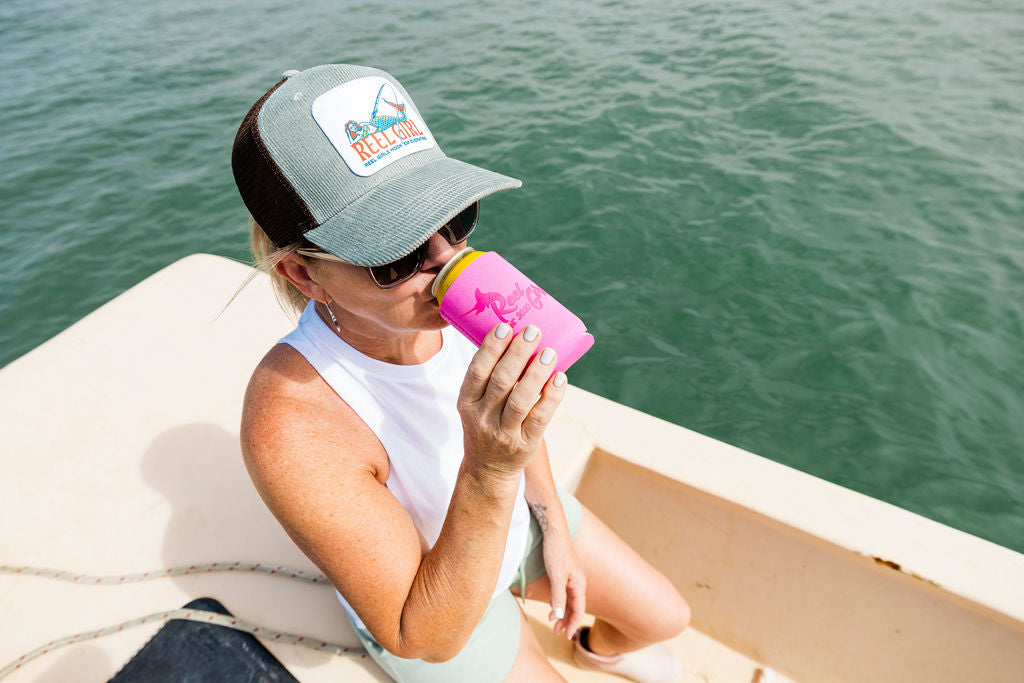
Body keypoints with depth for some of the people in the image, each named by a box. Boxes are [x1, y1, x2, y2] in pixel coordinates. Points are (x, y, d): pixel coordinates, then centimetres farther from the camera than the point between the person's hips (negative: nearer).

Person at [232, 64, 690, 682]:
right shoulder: (291, 427, -40)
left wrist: (554, 527, 0)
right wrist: (489, 471, -45)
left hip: (518, 514, 5)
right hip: (435, 606, -4)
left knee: (667, 618, 20)